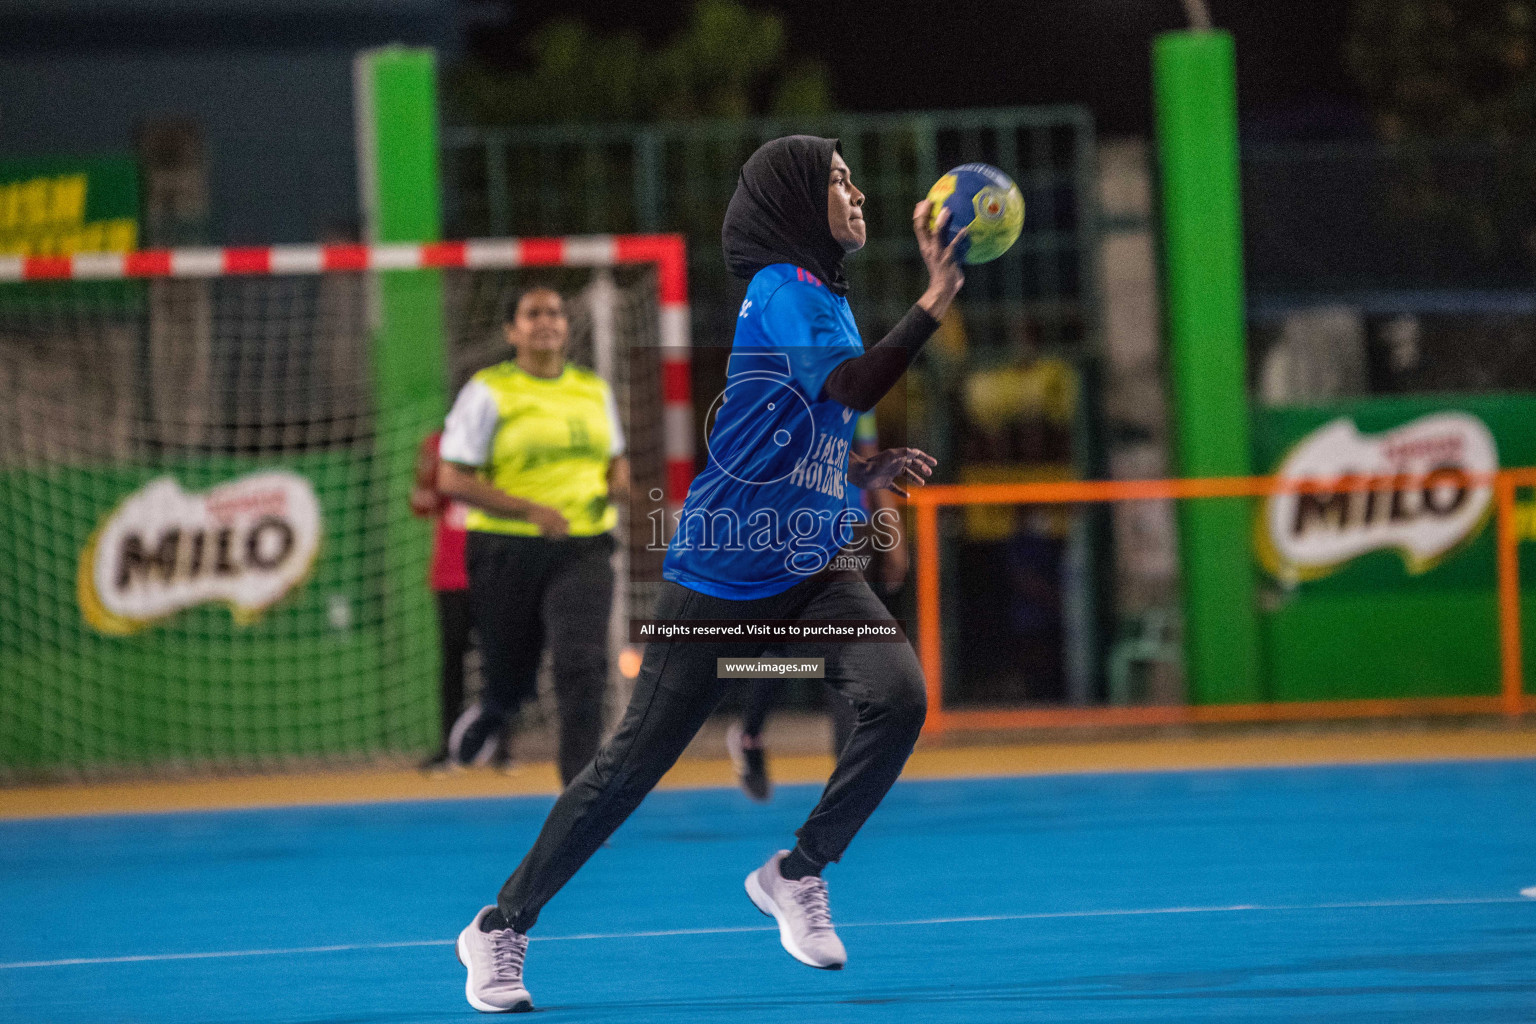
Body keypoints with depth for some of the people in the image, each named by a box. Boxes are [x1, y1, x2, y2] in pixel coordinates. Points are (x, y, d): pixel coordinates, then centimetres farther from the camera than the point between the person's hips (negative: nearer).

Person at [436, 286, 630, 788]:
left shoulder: (594, 389, 11)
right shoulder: (488, 393, -4)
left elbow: (615, 461, 25)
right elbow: (452, 480, -9)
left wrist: (617, 483, -1)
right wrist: (532, 511, -19)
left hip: (582, 551, 2)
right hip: (506, 553, -2)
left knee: (582, 662, -18)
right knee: (511, 681, 7)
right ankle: (488, 716, 44)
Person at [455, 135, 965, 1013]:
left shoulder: (829, 301, 14)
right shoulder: (783, 290, -13)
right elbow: (852, 388, -31)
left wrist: (869, 474, 7)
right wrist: (936, 300, -36)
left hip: (812, 572, 7)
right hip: (720, 582, -7)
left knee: (899, 695, -18)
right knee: (631, 766, -1)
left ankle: (797, 874, -1)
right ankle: (504, 926, 14)